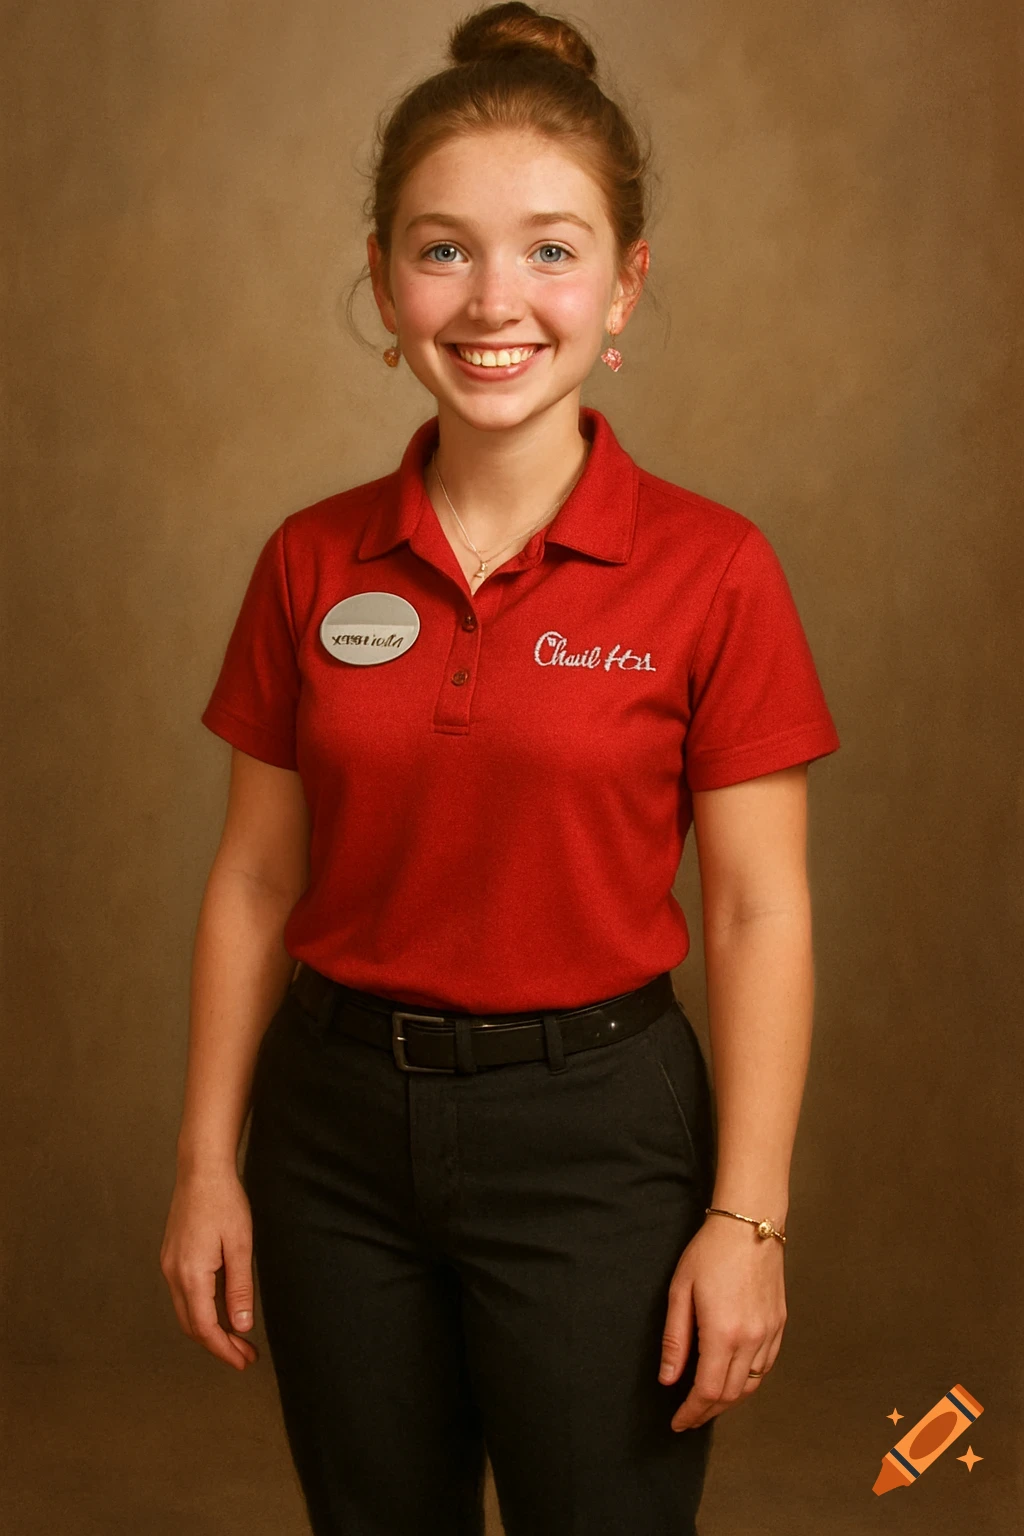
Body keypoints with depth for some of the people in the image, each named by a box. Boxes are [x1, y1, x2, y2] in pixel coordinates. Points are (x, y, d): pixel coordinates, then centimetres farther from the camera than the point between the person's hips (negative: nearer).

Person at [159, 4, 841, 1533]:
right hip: (338, 1123, 3)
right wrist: (209, 1162, 4)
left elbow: (758, 911, -7)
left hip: (597, 1130, -3)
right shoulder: (312, 562, -1)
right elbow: (255, 881, 4)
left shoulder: (710, 568, -9)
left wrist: (747, 1218, -9)